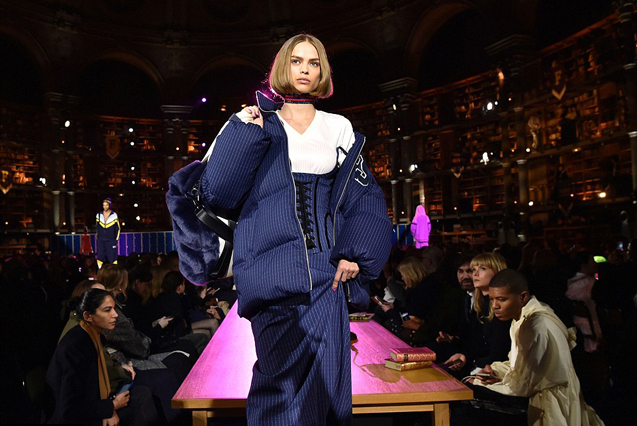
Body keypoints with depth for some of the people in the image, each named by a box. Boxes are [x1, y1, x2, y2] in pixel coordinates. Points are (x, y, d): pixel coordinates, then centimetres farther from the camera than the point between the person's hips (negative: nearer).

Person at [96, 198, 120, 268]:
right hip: (101, 241, 3)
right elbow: (97, 228, 16)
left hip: (111, 241, -2)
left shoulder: (114, 215, -1)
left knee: (112, 258, -5)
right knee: (100, 257, -2)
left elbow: (118, 229, 3)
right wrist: (97, 237, 12)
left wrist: (116, 240, -1)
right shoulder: (99, 215, 7)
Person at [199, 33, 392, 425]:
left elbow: (365, 197, 10)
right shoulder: (255, 125, 11)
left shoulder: (338, 129, 15)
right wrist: (245, 132, -5)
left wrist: (355, 253, -4)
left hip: (325, 270, 2)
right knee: (284, 381, -11)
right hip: (272, 268, -2)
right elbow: (217, 193, 1)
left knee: (328, 380, 0)